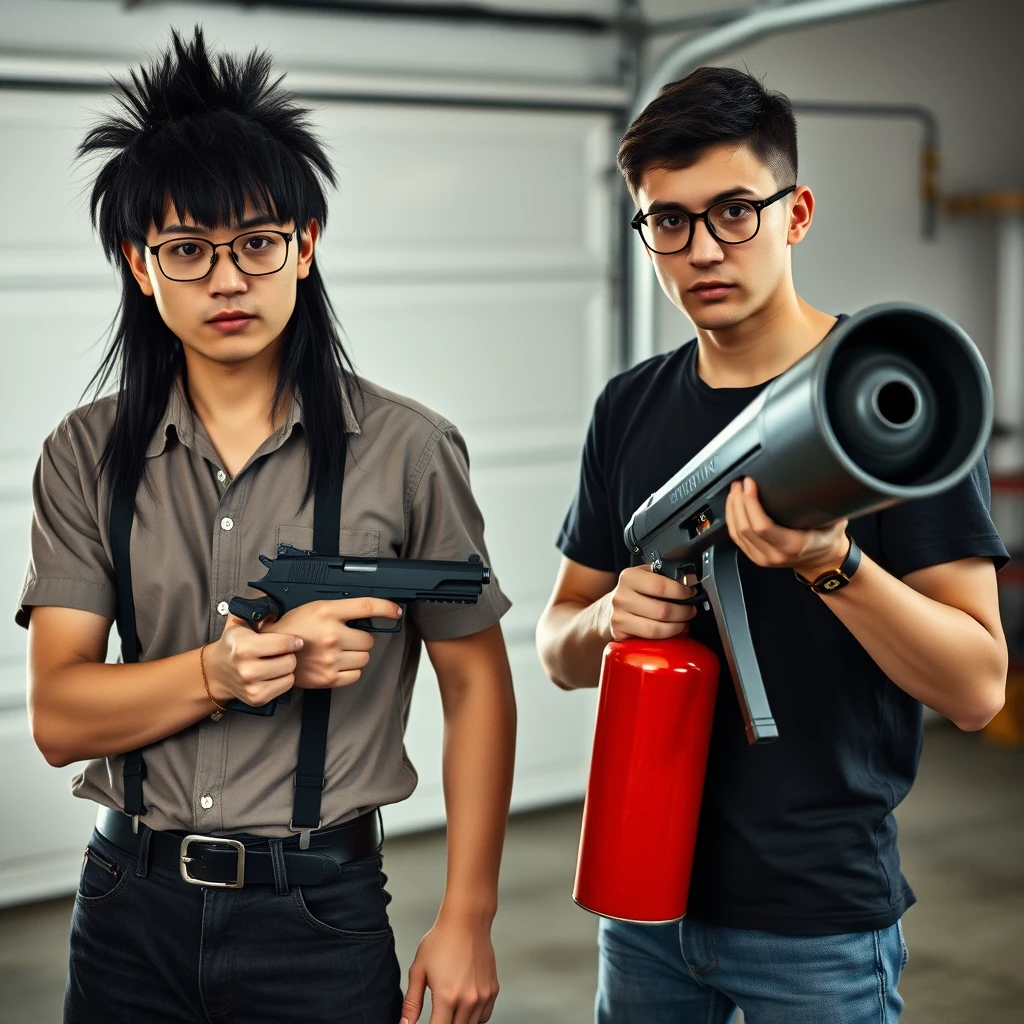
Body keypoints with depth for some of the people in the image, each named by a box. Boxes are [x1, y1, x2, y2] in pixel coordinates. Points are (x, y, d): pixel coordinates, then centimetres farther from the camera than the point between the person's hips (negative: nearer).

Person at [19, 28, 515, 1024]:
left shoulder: (405, 450, -5)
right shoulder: (86, 457, 1)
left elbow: (475, 685, 0)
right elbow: (57, 715, -5)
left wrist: (467, 918, -2)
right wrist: (231, 669, -23)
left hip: (321, 913, -2)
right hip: (131, 910, 2)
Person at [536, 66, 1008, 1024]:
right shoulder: (629, 408, 3)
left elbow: (976, 688, -15)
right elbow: (560, 649, 9)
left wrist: (830, 562, -30)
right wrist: (611, 617, -13)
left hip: (820, 914, -4)